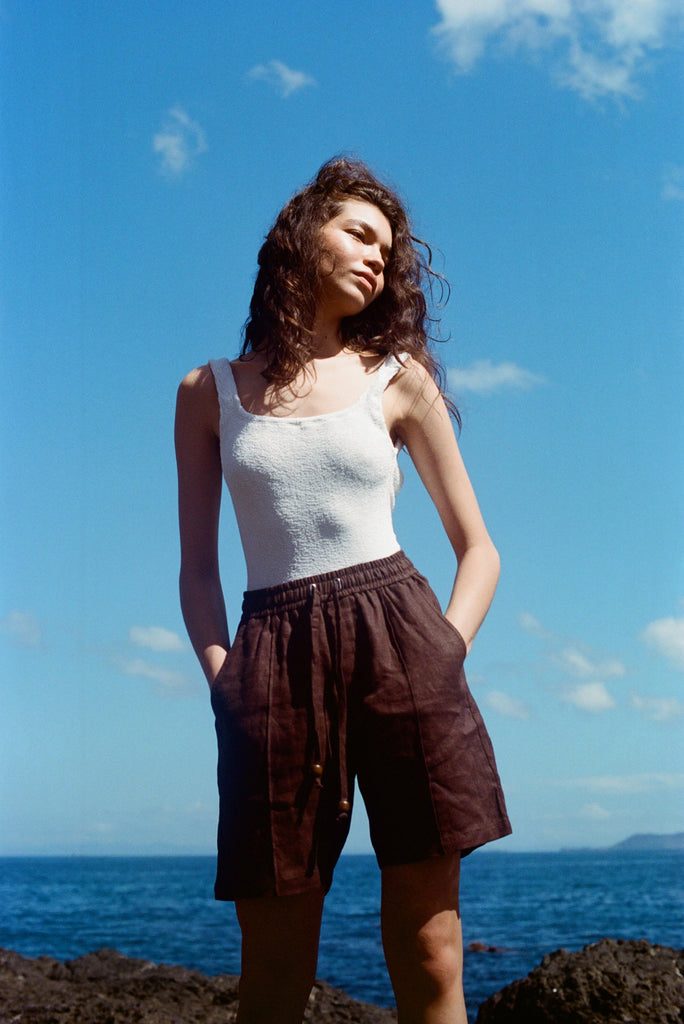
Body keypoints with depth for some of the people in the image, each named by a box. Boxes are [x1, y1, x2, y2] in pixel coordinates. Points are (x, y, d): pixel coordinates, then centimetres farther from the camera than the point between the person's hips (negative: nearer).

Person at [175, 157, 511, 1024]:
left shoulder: (399, 379, 11)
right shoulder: (210, 392, 12)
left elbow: (478, 546, 12)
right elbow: (198, 566, 13)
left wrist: (445, 651, -4)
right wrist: (221, 675, -3)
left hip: (397, 640, 0)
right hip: (274, 659, 0)